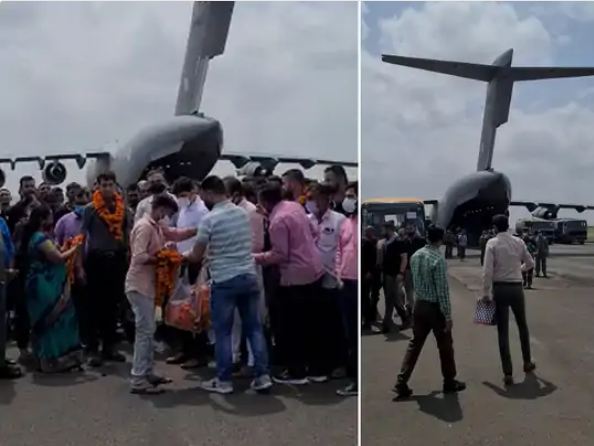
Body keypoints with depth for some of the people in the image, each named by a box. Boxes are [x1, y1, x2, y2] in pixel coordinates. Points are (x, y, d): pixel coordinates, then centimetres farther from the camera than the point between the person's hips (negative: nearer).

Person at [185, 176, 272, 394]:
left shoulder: (210, 219, -10)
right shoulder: (243, 213, 8)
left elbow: (196, 256, -5)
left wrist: (184, 255, 18)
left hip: (224, 281, -5)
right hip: (248, 276, 5)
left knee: (222, 332, 5)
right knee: (254, 328, 10)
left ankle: (223, 380, 12)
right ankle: (262, 376, 11)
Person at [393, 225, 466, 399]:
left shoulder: (415, 256, 2)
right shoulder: (438, 259, -19)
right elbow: (443, 290, -19)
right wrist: (448, 315, -15)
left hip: (419, 305, 6)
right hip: (435, 307, -6)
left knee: (415, 343, 10)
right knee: (445, 345, 11)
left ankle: (401, 383, 6)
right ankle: (449, 382, 26)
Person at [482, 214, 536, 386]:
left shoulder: (492, 243, -8)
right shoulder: (519, 242, 2)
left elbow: (487, 270, -13)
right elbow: (530, 263, 12)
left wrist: (486, 293, -7)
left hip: (500, 288, -3)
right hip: (516, 288, 3)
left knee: (503, 331, 1)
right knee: (522, 325, 23)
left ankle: (508, 373, 1)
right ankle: (527, 362, 38)